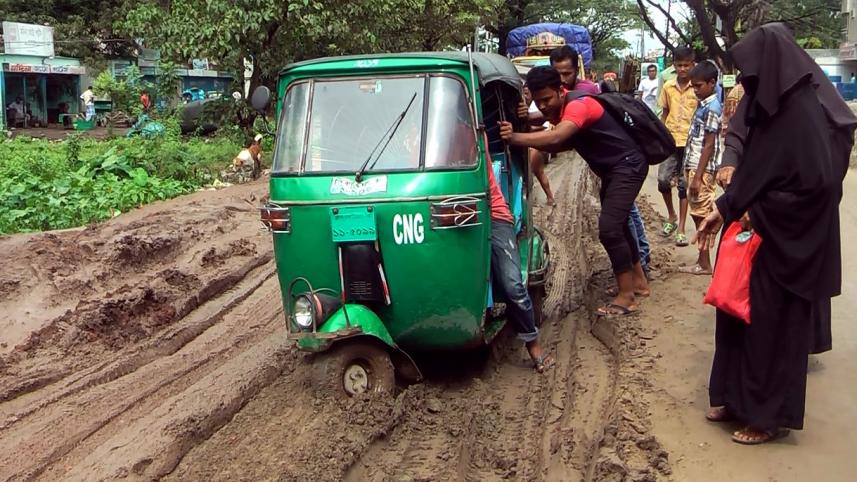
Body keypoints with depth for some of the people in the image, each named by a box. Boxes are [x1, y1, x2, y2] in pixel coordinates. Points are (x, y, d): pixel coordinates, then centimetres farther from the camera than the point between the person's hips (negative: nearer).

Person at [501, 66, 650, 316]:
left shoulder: (578, 105, -27)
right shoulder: (561, 112, 4)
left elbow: (555, 138, -43)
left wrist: (515, 137, -50)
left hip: (628, 166, -11)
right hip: (612, 170, 11)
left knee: (608, 229, -18)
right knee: (617, 225, 20)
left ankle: (627, 297, -9)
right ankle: (639, 281, 36)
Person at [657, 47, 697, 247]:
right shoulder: (668, 86, 4)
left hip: (690, 142, -3)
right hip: (671, 141, 3)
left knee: (684, 185, 2)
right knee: (663, 180, -3)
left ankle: (681, 229, 9)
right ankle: (672, 216, 22)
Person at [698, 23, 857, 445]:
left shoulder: (804, 111, -21)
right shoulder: (775, 104, 6)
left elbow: (819, 182, -25)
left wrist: (757, 209, -16)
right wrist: (724, 208, 5)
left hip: (787, 242, -9)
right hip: (764, 232, 9)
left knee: (773, 323, 3)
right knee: (743, 312, 15)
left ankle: (769, 415, 19)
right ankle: (738, 398, 30)